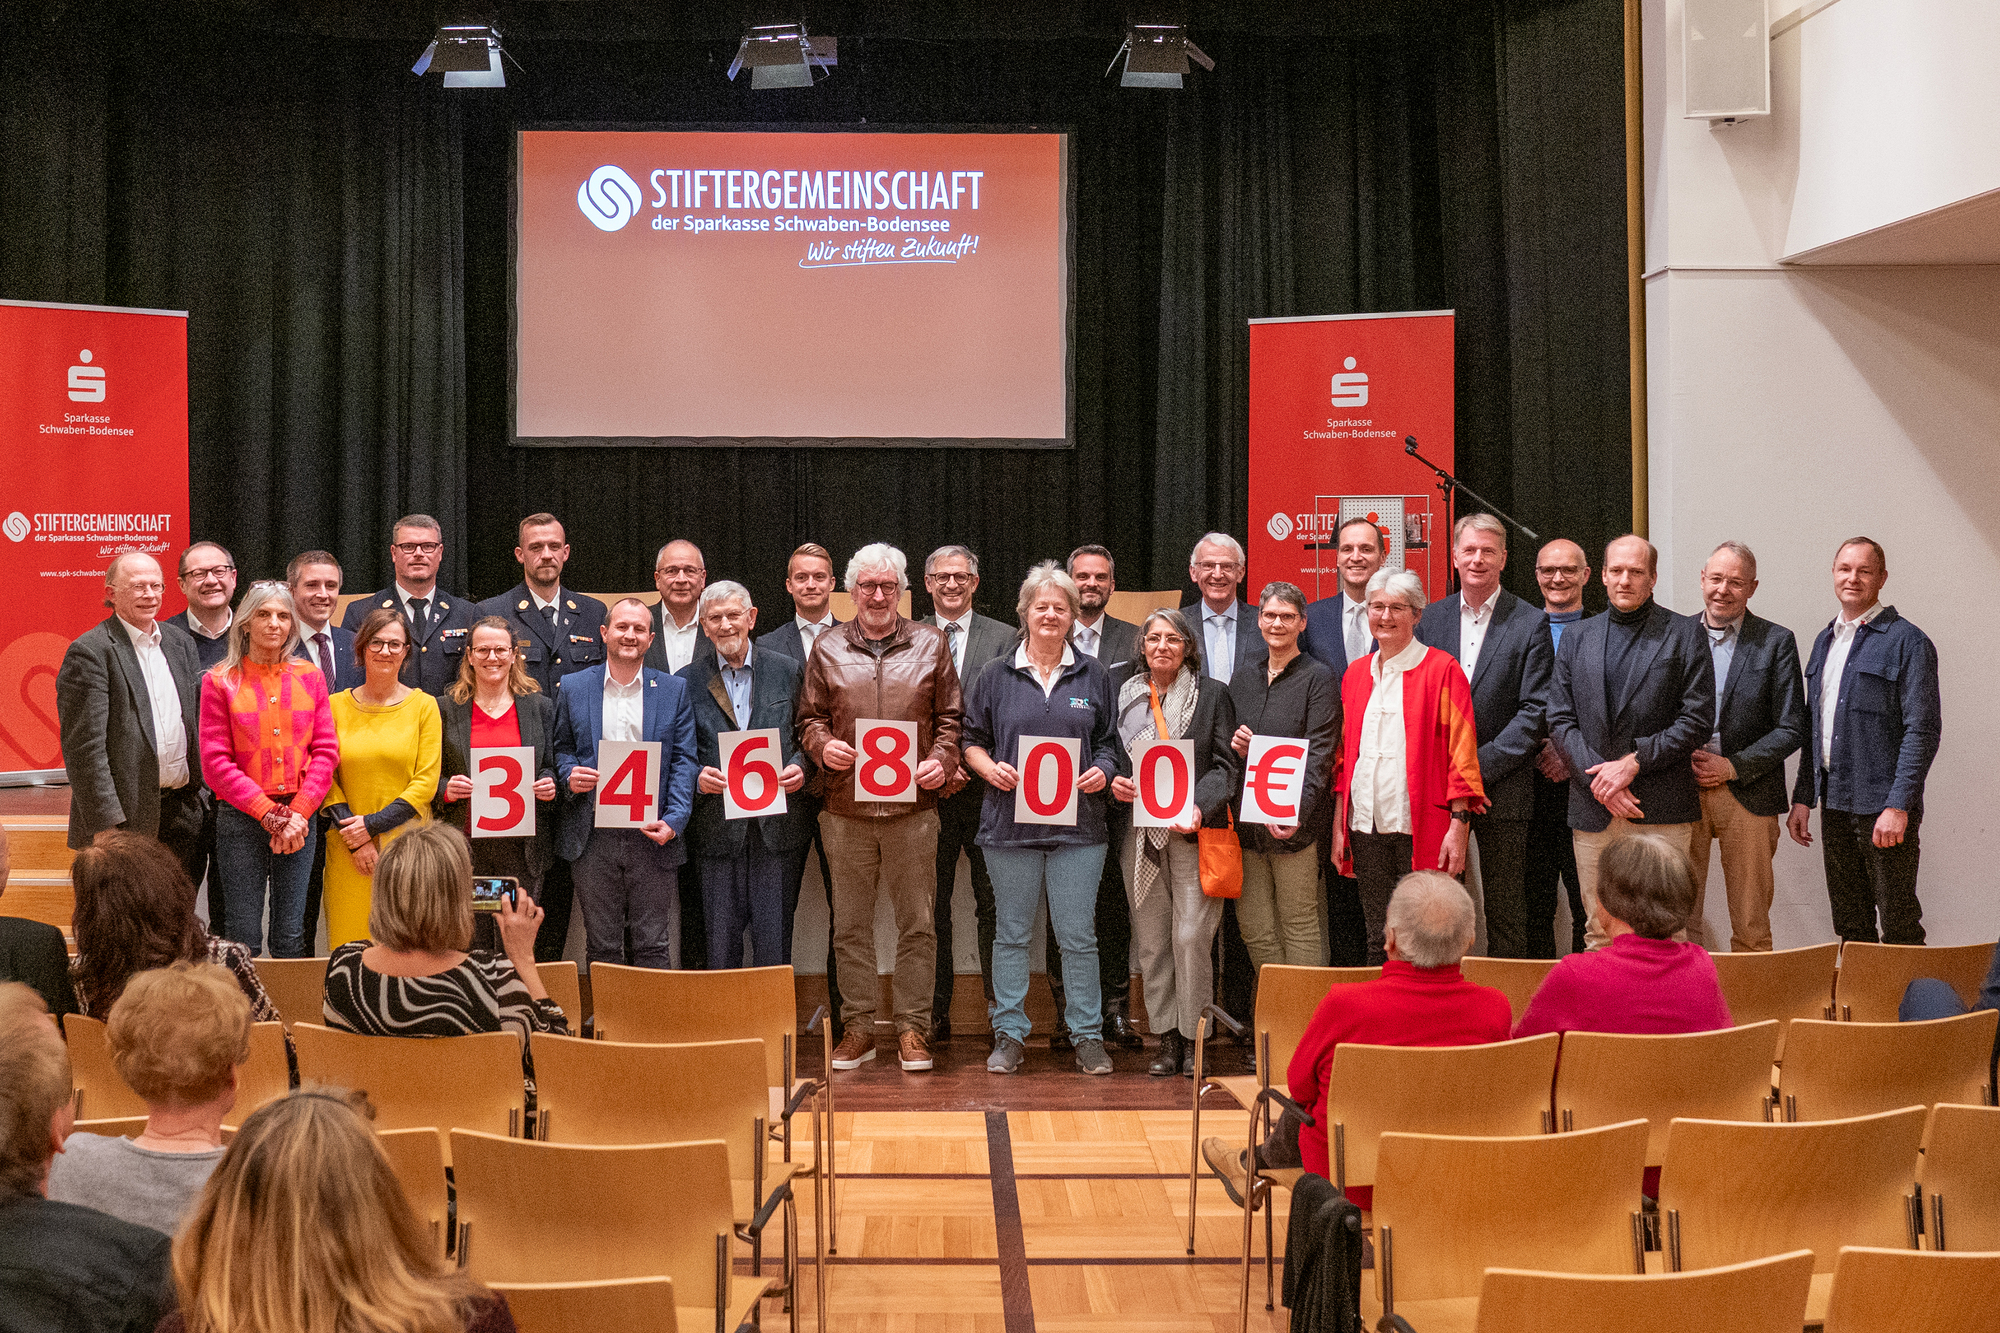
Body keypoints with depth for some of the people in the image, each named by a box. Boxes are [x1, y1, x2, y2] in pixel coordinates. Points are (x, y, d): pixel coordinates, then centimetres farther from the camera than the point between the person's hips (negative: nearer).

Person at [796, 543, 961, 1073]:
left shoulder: (931, 644, 9)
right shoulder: (827, 648, 10)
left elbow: (950, 718, 9)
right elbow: (810, 717, 13)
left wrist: (941, 760, -7)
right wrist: (822, 745, -7)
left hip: (912, 806, -1)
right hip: (846, 808, 1)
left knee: (916, 922, 2)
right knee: (851, 924, 6)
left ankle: (914, 1029, 9)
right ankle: (858, 1027, 15)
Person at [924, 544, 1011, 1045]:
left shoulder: (1003, 639, 6)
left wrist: (966, 765, -9)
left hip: (986, 787, -1)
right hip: (928, 791, 1)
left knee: (994, 901, 1)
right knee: (931, 904, 4)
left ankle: (1001, 1007, 8)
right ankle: (936, 1013, 10)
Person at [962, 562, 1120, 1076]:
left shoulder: (1093, 675, 9)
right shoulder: (996, 676, 7)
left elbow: (1110, 741, 14)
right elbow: (971, 739, 11)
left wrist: (1102, 771, -6)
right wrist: (989, 767, -8)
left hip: (1078, 822, 0)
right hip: (1011, 821, 0)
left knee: (1078, 936, 0)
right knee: (1012, 933, 5)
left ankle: (1087, 1037, 9)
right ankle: (1010, 1036, 13)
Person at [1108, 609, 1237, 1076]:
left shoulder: (1213, 694, 5)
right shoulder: (1125, 696, 13)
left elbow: (1224, 765, 1)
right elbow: (1112, 755, 19)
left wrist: (1200, 807, -15)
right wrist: (1115, 782, -3)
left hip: (1192, 831, -3)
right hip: (1140, 831, 3)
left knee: (1191, 936, -9)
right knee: (1151, 940, 3)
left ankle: (1193, 1040, 0)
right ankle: (1166, 1039, 10)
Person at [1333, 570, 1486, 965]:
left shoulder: (1442, 669, -1)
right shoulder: (1356, 674, 15)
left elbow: (1461, 752, -4)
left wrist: (1459, 824, -11)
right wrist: (1338, 826, 12)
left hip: (1421, 829, -5)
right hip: (1367, 827, 5)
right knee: (1378, 939, 7)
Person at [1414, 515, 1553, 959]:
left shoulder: (1530, 625, -2)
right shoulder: (1430, 619, 9)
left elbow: (1535, 711, -7)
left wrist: (1481, 765, -14)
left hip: (1501, 788, -3)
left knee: (1505, 913, 4)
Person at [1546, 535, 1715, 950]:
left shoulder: (1685, 634, 4)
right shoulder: (1576, 636, 14)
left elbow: (1697, 720, -3)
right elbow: (1560, 719, 8)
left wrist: (1633, 762, -11)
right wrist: (1599, 778, -6)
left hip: (1661, 810, -3)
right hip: (1593, 808, 3)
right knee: (1599, 932, 6)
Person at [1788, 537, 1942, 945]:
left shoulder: (1907, 642, -7)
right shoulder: (1825, 641, 15)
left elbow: (1922, 731, -12)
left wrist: (1898, 806, -18)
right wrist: (1803, 797, 13)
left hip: (1881, 805, -7)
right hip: (1833, 803, 7)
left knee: (1899, 926, -2)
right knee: (1849, 926, 12)